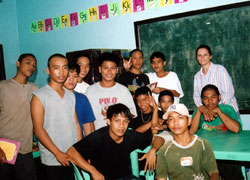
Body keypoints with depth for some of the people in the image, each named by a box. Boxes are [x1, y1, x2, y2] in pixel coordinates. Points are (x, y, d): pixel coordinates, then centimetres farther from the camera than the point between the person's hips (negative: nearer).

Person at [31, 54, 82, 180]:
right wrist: (58, 153, -14)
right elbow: (38, 129, -10)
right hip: (52, 160, -4)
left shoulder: (71, 95, 11)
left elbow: (76, 123, 11)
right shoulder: (39, 96, -6)